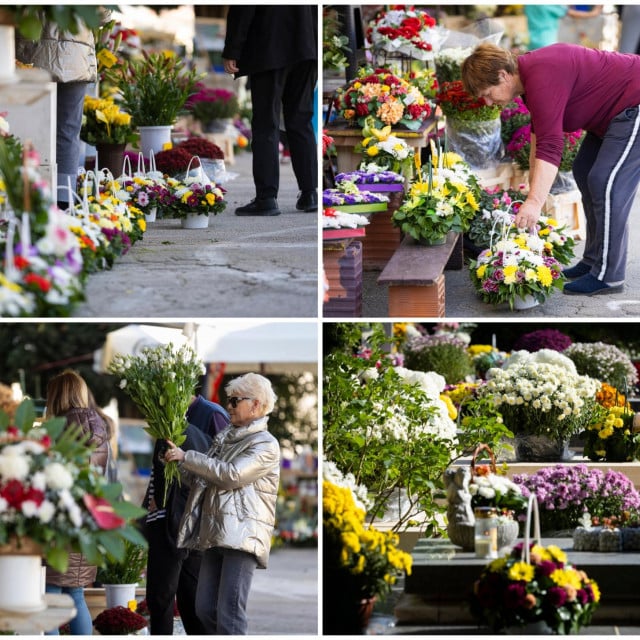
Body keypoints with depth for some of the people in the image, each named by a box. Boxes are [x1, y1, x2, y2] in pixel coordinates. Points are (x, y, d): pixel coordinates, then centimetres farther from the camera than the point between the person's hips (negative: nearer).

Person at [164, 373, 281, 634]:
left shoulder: (266, 444, -4)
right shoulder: (224, 439, 19)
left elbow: (231, 475, -16)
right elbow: (200, 479, 21)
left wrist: (186, 456, -12)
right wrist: (178, 462, 2)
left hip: (242, 537, -8)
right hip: (214, 535, 8)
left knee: (229, 614, -13)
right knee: (205, 609, 7)